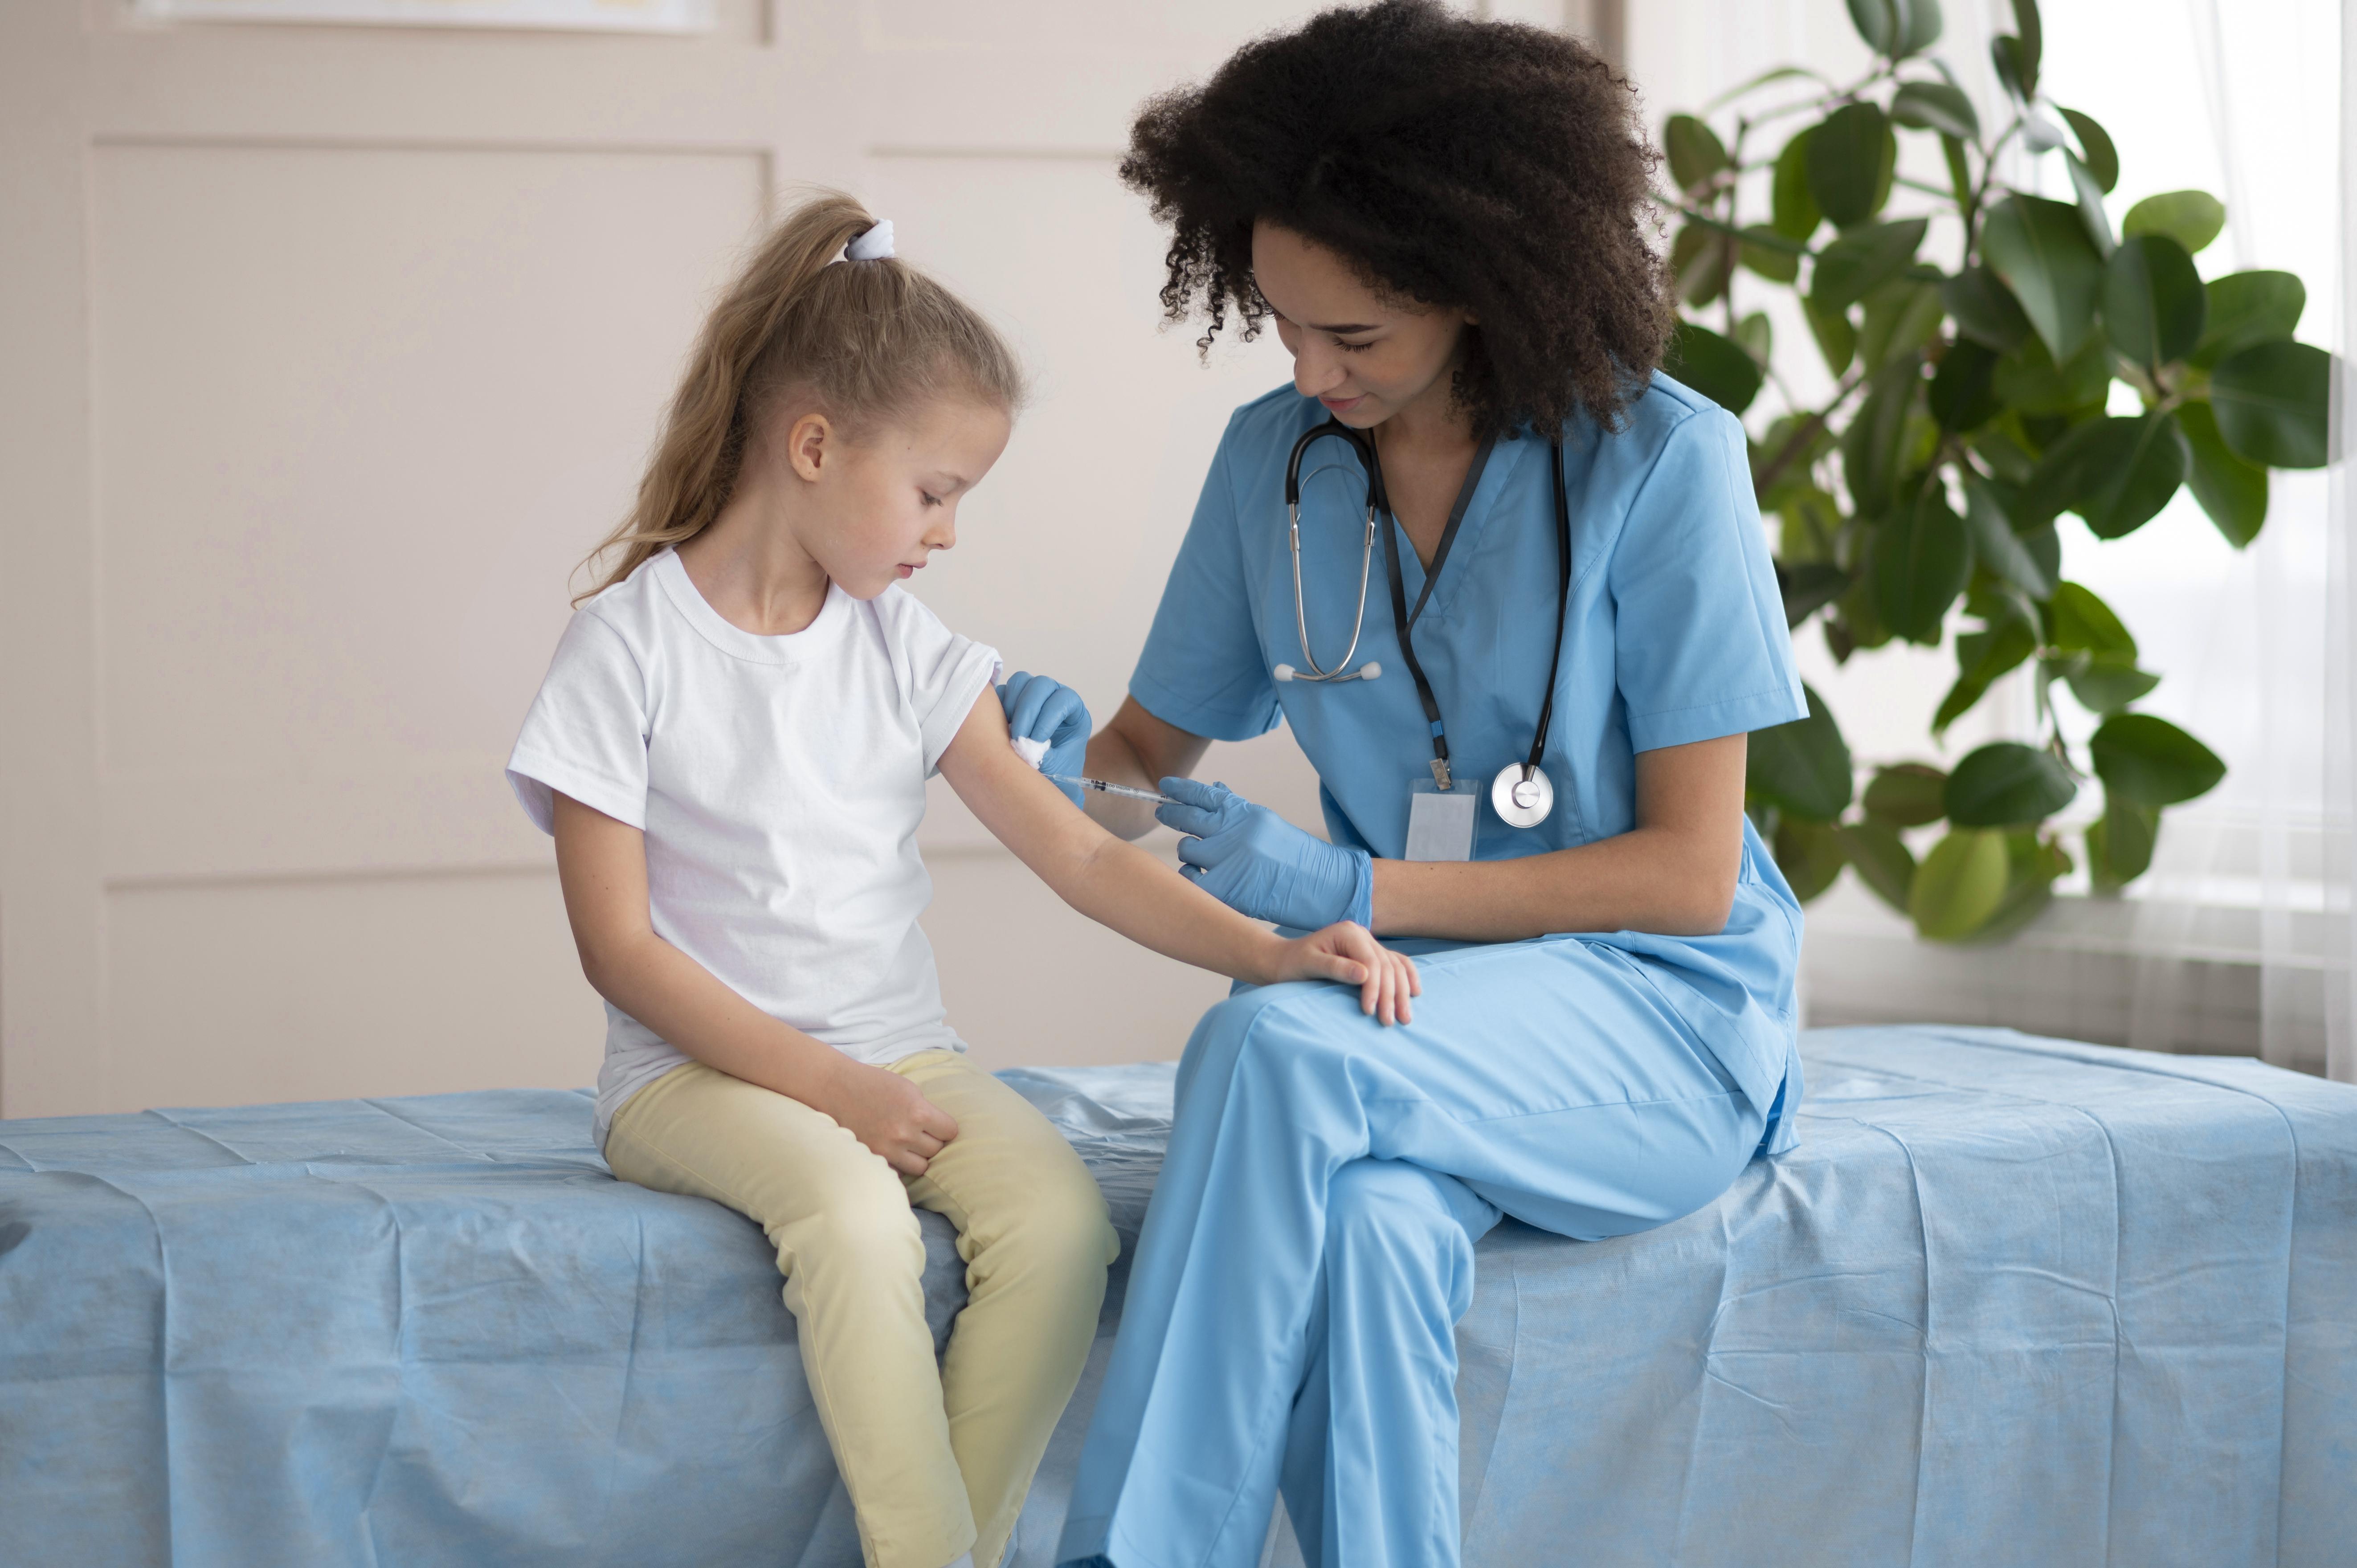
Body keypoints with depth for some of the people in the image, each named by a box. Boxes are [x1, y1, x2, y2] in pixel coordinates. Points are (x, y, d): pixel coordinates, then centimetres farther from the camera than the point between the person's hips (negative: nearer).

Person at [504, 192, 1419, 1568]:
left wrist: (1269, 949, -13)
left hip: (902, 1053, 5)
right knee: (852, 1215, -36)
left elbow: (1080, 856, 2)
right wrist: (826, 1086, -16)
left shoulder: (907, 651, 7)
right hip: (703, 1069, -4)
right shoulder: (632, 649, -6)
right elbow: (621, 945, -9)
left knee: (1062, 1219, -25)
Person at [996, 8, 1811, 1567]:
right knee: (1369, 1227, -35)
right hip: (1416, 1015, 4)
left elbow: (1689, 873, -10)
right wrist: (1060, 764, -10)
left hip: (1660, 1015, -3)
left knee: (1277, 1048, -34)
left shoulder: (1658, 461, -9)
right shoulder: (1277, 458, 5)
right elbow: (1155, 751, 16)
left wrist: (1354, 890, -19)